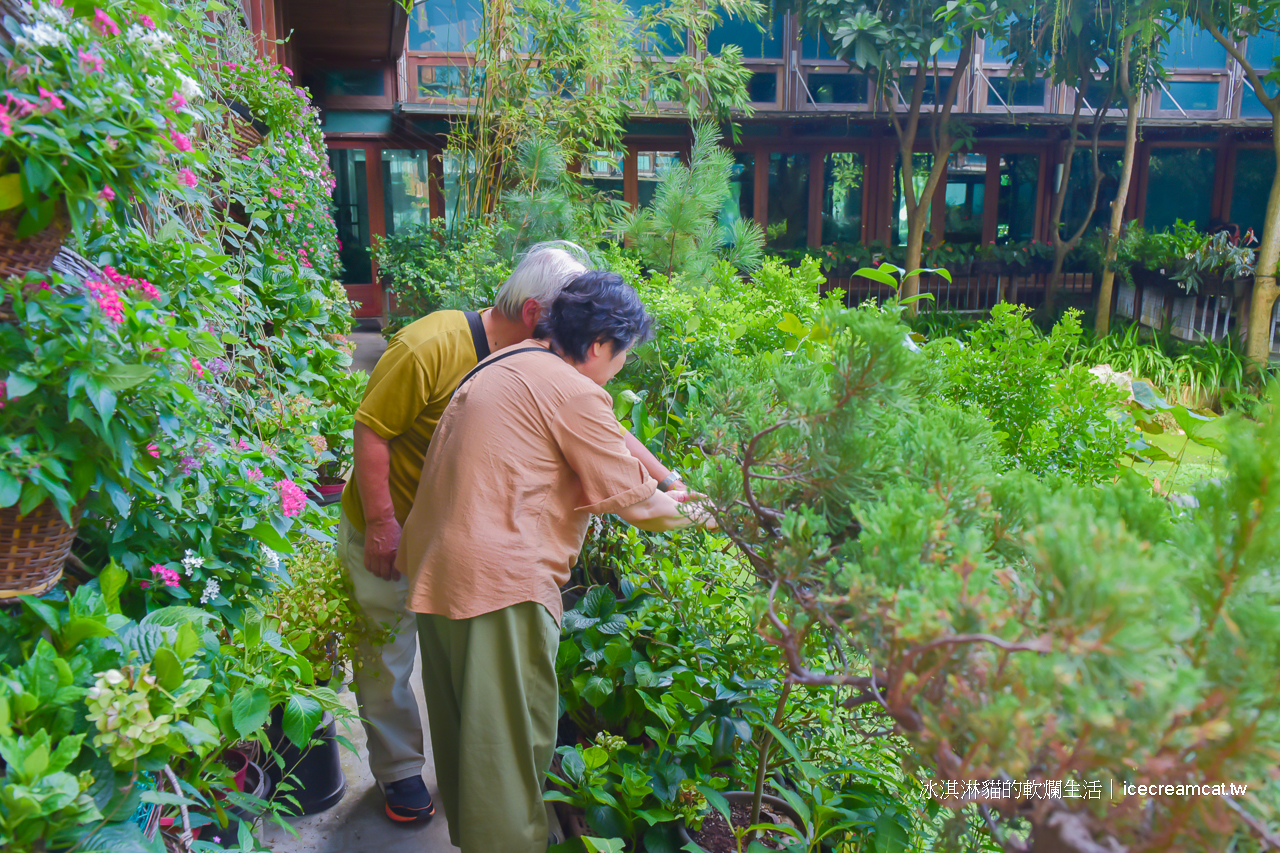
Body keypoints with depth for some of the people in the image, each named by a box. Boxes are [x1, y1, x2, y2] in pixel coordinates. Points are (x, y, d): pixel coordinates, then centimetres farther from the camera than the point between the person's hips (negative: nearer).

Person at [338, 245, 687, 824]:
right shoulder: (430, 348, -29)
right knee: (387, 657, 10)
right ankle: (400, 770, 33)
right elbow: (371, 430, -24)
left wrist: (667, 482, -8)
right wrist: (381, 523, -22)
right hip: (385, 531, -5)